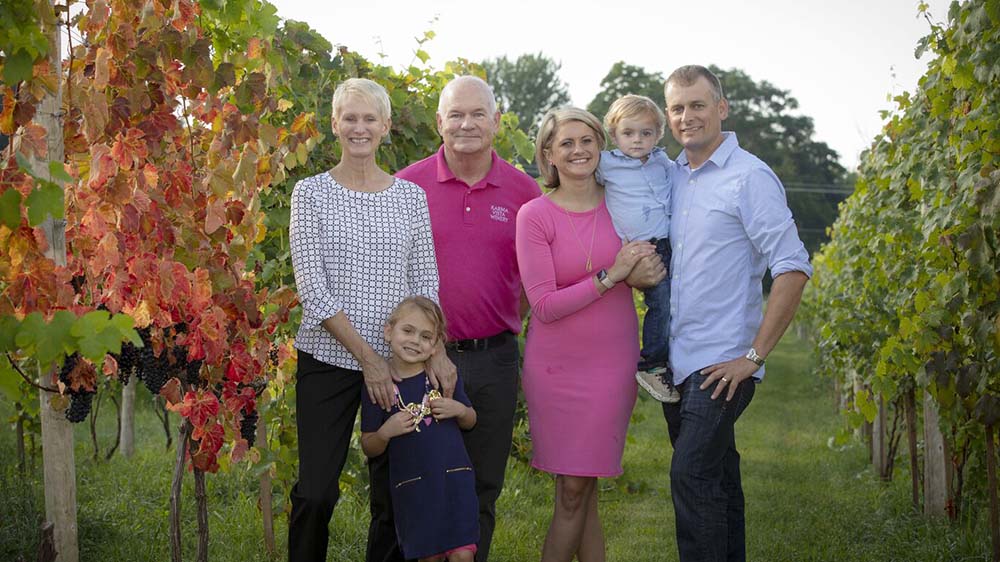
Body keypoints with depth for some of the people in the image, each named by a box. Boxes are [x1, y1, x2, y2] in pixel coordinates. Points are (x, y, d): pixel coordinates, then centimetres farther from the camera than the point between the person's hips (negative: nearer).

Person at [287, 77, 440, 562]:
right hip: (328, 358, -2)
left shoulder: (411, 196, 8)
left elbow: (426, 285, 7)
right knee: (316, 492, -5)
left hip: (398, 362, 3)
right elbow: (312, 288, -8)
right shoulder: (311, 193, -1)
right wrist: (366, 356, -13)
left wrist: (437, 353, -9)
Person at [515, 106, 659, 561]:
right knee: (573, 489, 3)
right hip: (555, 366, -2)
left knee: (577, 488, 4)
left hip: (612, 364, 2)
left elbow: (644, 273, 22)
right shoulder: (534, 216, -7)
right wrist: (610, 276, -17)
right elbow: (544, 306, -12)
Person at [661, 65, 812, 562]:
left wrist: (755, 355, -16)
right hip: (677, 361, 7)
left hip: (721, 364, -7)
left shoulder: (749, 177, -10)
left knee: (691, 475, -14)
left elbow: (793, 269, -15)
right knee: (715, 476, 15)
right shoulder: (670, 176, 11)